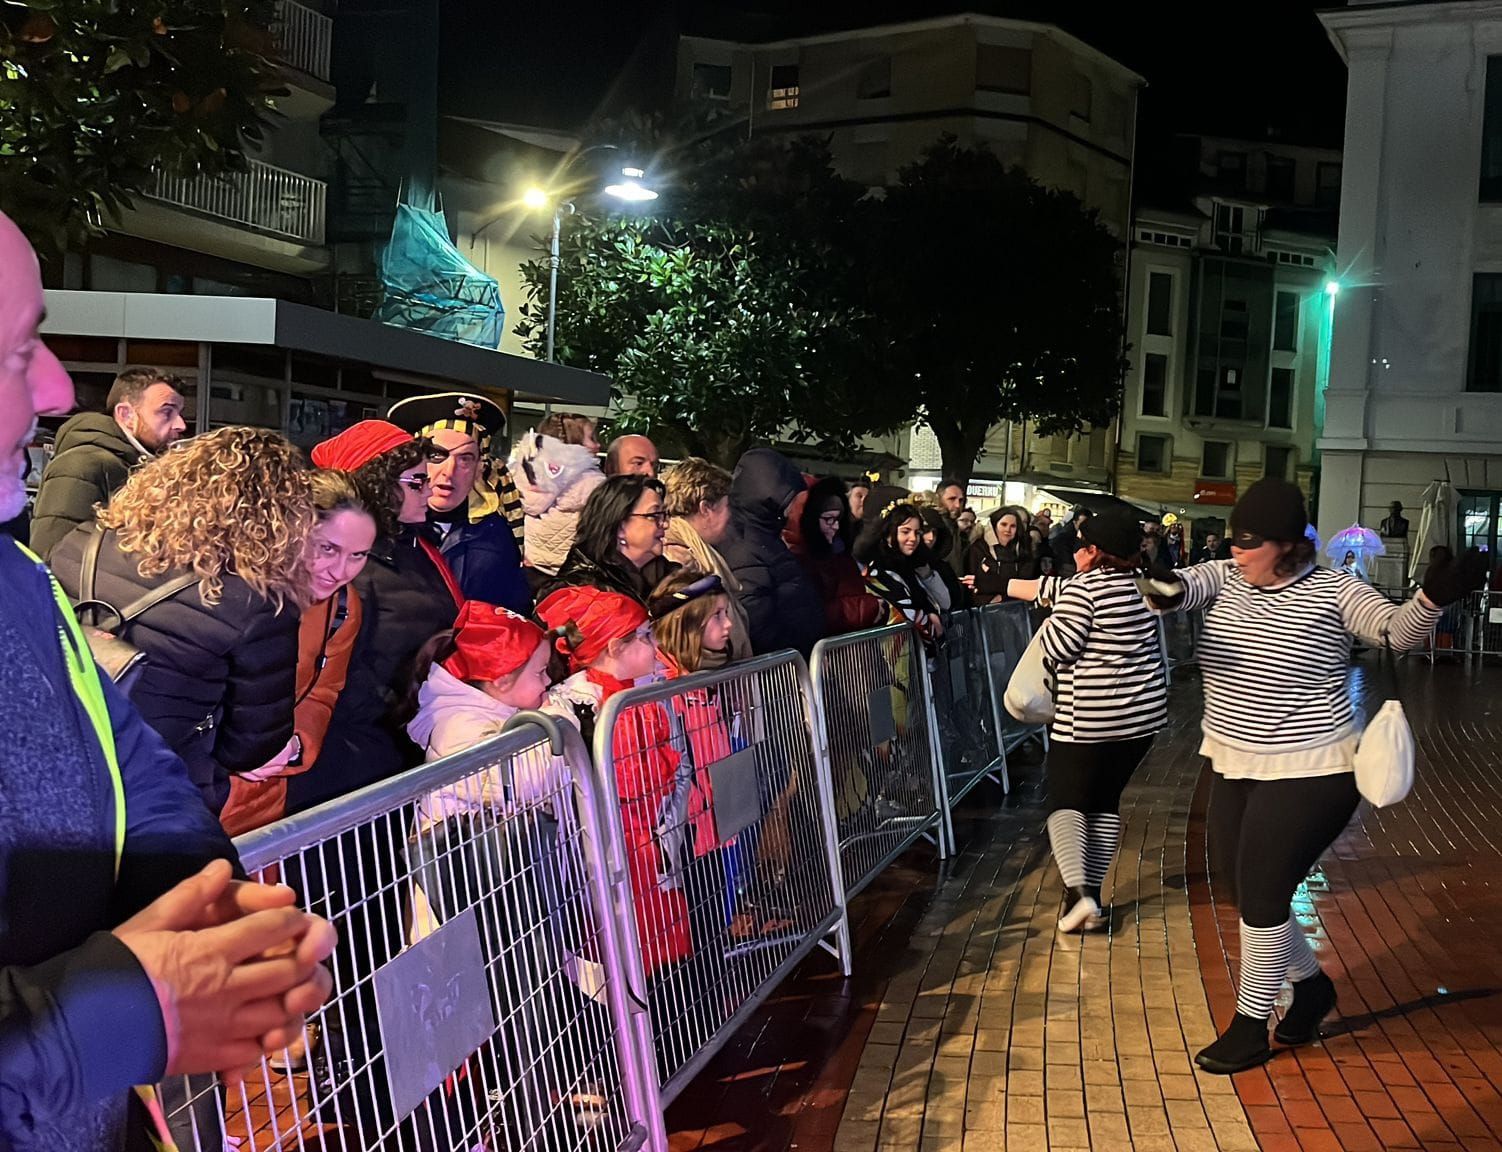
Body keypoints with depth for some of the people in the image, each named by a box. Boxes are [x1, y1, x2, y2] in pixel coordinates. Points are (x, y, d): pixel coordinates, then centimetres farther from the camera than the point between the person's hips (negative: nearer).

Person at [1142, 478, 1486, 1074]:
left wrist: (1433, 597, -41)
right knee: (1233, 879, 15)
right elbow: (1186, 585, -19)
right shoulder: (1224, 577, -1)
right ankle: (1311, 983, 39)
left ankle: (1250, 1028, 16)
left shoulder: (1332, 591, -11)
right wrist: (1166, 588, -44)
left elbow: (1398, 630, -19)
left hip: (1307, 770, -6)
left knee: (1260, 893, -3)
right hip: (1234, 765, 6)